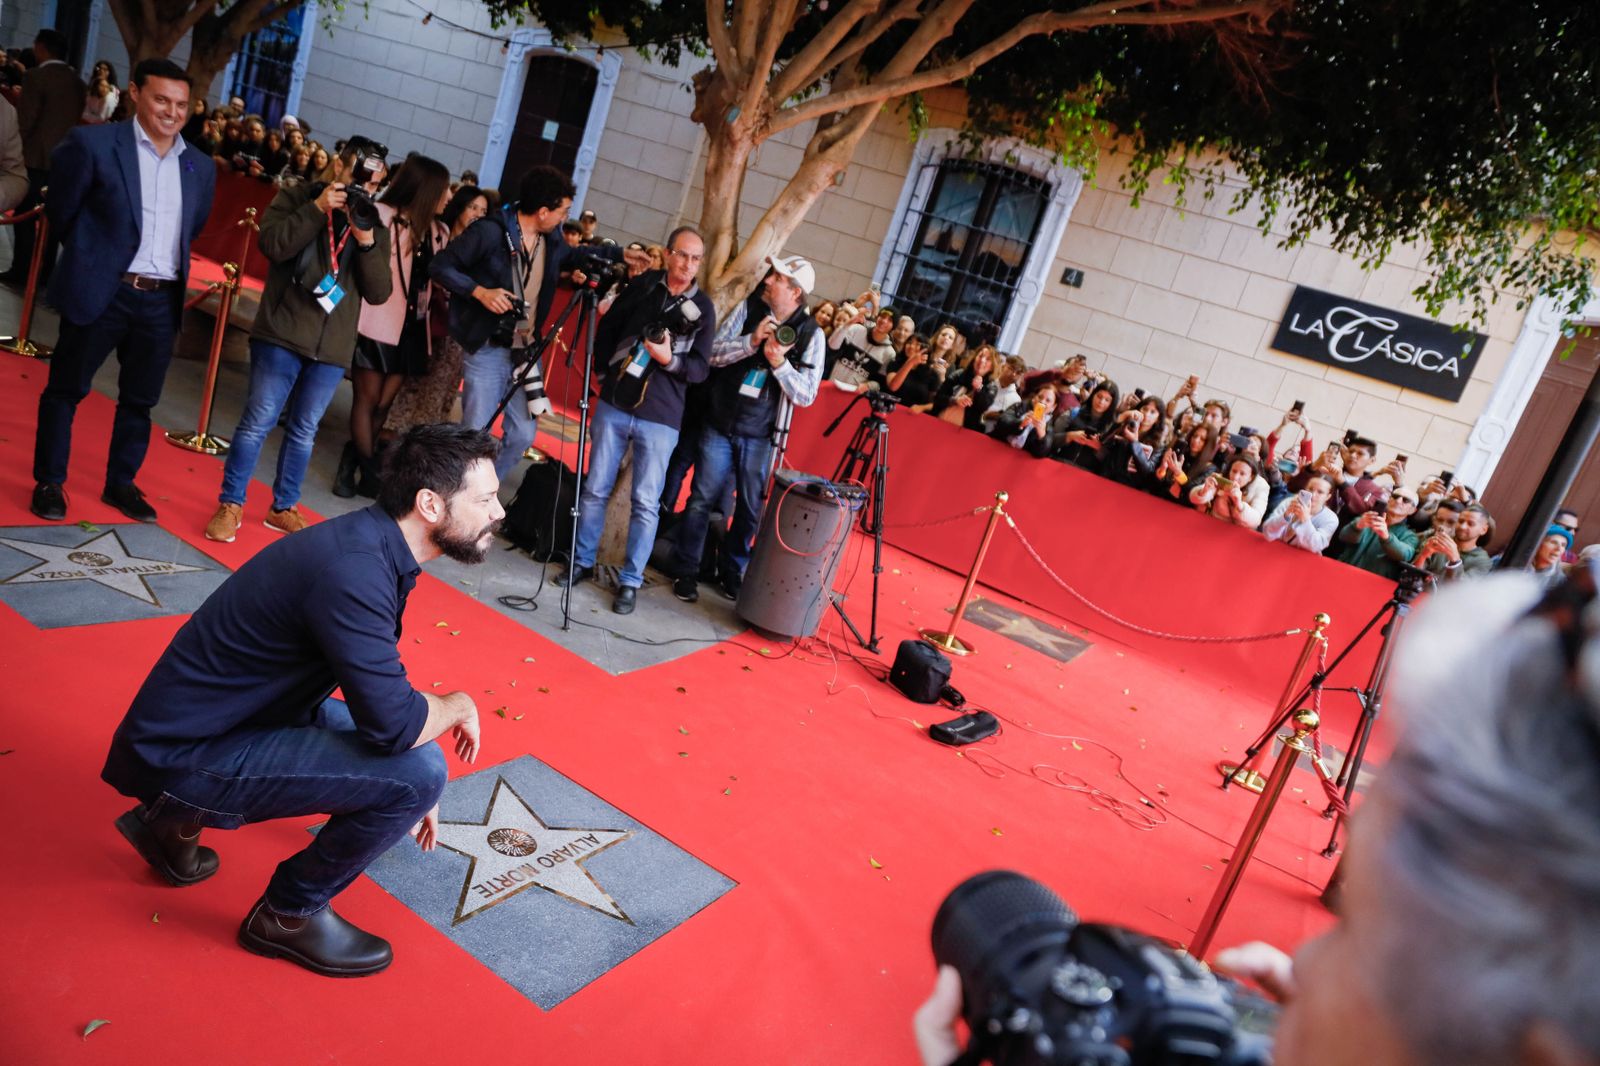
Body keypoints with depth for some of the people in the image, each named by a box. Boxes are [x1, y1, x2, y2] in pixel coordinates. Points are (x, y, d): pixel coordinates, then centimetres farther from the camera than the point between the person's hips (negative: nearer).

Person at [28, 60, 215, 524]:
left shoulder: (200, 168, 8)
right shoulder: (93, 144, -5)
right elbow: (61, 211, 4)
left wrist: (170, 266, 15)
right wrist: (92, 253, 12)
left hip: (162, 299, 4)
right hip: (101, 291, -4)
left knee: (140, 399, 13)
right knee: (66, 389, 8)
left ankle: (121, 483, 27)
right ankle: (49, 482, 21)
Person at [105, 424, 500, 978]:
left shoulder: (373, 543, 3)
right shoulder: (353, 571, -28)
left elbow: (380, 688, 17)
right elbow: (394, 725, -31)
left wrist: (410, 796, 26)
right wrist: (459, 705, -8)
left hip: (196, 723, 9)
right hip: (179, 758, -9)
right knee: (417, 772, -20)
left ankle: (177, 820, 23)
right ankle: (290, 914, 5)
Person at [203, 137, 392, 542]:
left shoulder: (375, 226, 11)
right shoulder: (296, 197, 4)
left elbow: (379, 293, 3)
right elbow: (272, 245, -12)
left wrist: (368, 243, -11)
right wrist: (317, 209, -14)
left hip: (332, 348, 3)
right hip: (282, 335, -3)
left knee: (304, 430, 11)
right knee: (258, 422, -2)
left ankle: (283, 507, 23)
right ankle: (230, 504, 10)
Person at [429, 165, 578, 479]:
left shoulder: (553, 243, 5)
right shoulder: (491, 231, -15)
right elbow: (440, 266, -12)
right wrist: (480, 291, -24)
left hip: (527, 350, 6)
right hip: (487, 349, -6)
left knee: (522, 434, 7)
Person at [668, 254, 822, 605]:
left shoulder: (811, 335, -5)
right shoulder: (747, 308, -1)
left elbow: (806, 395, -9)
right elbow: (713, 353, -7)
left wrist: (780, 363, -24)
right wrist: (751, 341, -22)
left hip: (760, 435, 0)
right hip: (719, 424, 0)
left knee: (751, 509, 7)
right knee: (702, 500, 4)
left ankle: (731, 570, 28)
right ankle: (686, 571, 18)